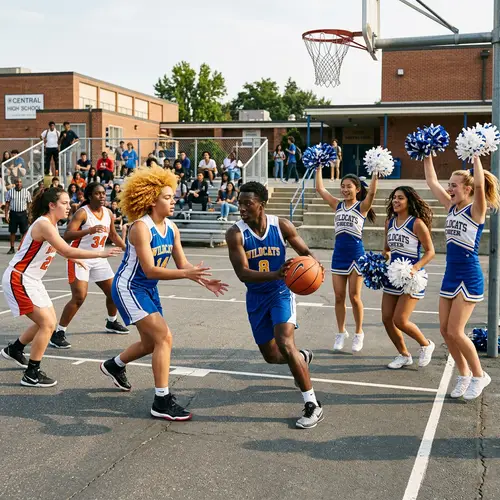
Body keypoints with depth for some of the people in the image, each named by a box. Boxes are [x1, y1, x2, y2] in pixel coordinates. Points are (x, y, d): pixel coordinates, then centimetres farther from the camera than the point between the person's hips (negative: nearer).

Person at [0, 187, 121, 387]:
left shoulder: (51, 224, 6)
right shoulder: (43, 224, -23)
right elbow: (68, 251, -31)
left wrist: (73, 258, 34)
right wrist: (100, 253, -29)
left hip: (32, 280, 10)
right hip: (18, 280, -10)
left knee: (48, 321, 16)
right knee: (47, 323, -11)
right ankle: (31, 375, -2)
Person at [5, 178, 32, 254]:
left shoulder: (26, 192, 2)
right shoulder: (10, 192, 3)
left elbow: (29, 204, 5)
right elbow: (7, 204, 4)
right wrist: (6, 215, -3)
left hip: (23, 214, -1)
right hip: (13, 213, 1)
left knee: (24, 232, 1)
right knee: (12, 232, 5)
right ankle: (12, 248, 13)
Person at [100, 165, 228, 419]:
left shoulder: (172, 229, 0)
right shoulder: (141, 227, -23)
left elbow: (182, 263, 3)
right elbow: (150, 270, -28)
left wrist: (202, 279, -15)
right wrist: (186, 274, -36)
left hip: (148, 289, 9)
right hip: (128, 288, -9)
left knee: (151, 343, 20)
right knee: (164, 337, -17)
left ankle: (114, 365, 48)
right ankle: (162, 401, -9)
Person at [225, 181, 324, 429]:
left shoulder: (282, 225, -14)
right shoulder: (235, 233, -17)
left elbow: (304, 251, 0)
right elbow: (242, 273, -25)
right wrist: (275, 275, -41)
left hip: (281, 292, -2)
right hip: (256, 298, 2)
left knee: (285, 344, -23)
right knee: (271, 356, 12)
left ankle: (313, 405, -13)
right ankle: (302, 357, 48)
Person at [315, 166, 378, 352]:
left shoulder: (362, 206, -4)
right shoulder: (337, 205, 8)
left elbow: (371, 192, -23)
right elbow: (320, 188, 8)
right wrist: (318, 168, 8)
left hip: (356, 255, -4)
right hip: (338, 255, 4)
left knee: (354, 297, 2)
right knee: (339, 297, 7)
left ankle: (359, 333, 19)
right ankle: (341, 333, 22)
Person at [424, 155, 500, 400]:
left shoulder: (476, 210, -11)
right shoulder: (451, 207, 8)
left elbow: (479, 184, -30)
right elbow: (432, 181, 13)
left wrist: (475, 155, -24)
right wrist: (427, 157, 11)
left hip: (469, 278, -7)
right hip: (450, 275, 7)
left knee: (455, 332, -8)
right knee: (445, 330, 7)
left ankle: (479, 375, 13)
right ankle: (464, 374, 23)